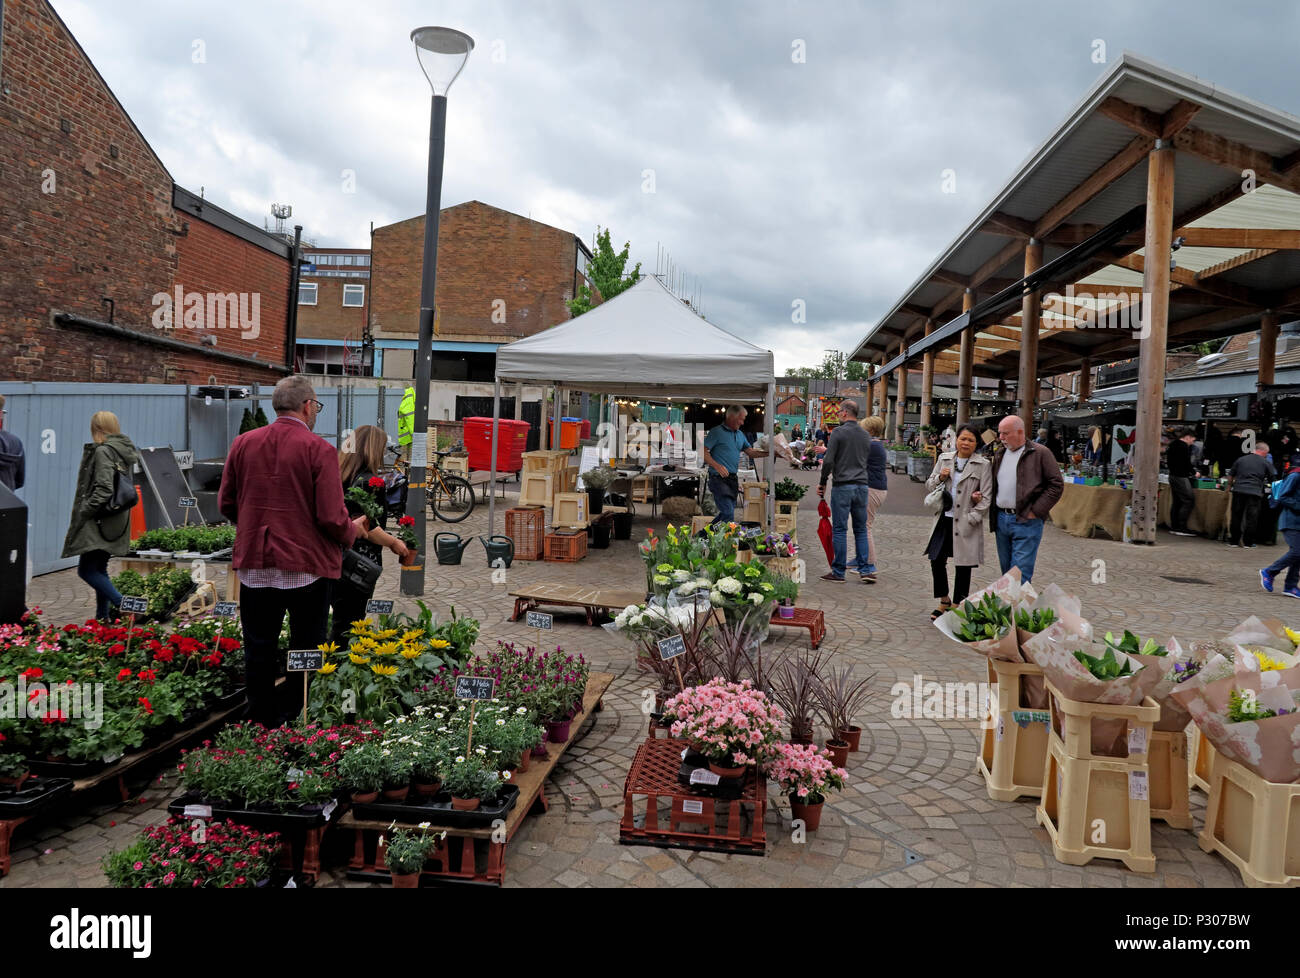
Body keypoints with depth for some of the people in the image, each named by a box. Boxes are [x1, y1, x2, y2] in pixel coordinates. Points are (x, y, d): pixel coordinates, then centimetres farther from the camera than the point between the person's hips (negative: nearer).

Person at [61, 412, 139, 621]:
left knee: (86, 570, -4)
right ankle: (103, 617, 19)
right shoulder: (124, 450, 13)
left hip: (99, 522, -9)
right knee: (99, 569, 16)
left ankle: (121, 604, -13)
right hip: (117, 523, 9)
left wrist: (84, 512, -12)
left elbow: (104, 489, -22)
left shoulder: (103, 451, -13)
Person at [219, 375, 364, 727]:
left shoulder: (243, 443, 3)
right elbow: (332, 517, -14)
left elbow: (225, 504, 10)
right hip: (306, 563, -4)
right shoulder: (319, 449, -11)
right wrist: (353, 531, 7)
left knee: (259, 647, 14)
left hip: (254, 563, 4)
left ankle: (262, 719, 25)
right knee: (306, 648, 9)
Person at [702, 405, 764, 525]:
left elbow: (751, 452, 19)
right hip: (719, 478, -8)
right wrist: (717, 466, -23)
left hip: (733, 479, 8)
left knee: (726, 513, 11)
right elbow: (703, 452, -10)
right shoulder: (717, 432, -5)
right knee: (728, 513, -16)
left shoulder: (740, 434, 19)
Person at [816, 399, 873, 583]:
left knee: (840, 530, 0)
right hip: (862, 485, 5)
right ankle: (864, 569, 7)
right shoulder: (866, 434, 11)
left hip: (843, 486, -5)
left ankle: (838, 572, 3)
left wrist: (822, 482, 1)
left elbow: (829, 460, -13)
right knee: (861, 530, 11)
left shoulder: (838, 432, -8)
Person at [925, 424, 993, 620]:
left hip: (966, 522, -3)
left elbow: (986, 498, -4)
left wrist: (971, 519, -12)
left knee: (963, 565, 5)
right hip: (944, 518, 3)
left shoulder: (983, 465, -3)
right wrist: (939, 477, -7)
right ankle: (944, 600, 23)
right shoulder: (944, 459, 8)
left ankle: (957, 605, 18)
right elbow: (929, 485, 13)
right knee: (936, 559, 3)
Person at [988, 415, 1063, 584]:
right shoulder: (1000, 454, 14)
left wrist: (1036, 511, -11)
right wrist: (992, 510, 7)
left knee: (1020, 574, -10)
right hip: (1001, 519, 6)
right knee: (1006, 570, 14)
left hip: (1025, 521, -6)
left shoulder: (1039, 453, -5)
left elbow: (1057, 485, -7)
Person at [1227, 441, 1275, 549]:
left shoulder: (1241, 459, 11)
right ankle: (1248, 543, 7)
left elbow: (1230, 475, 14)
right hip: (1255, 492, -2)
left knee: (1236, 517, 8)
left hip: (1238, 491, 2)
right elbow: (1272, 480, 10)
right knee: (1251, 519, 4)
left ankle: (1234, 541, 12)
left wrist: (1229, 486, 29)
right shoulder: (1266, 463, 4)